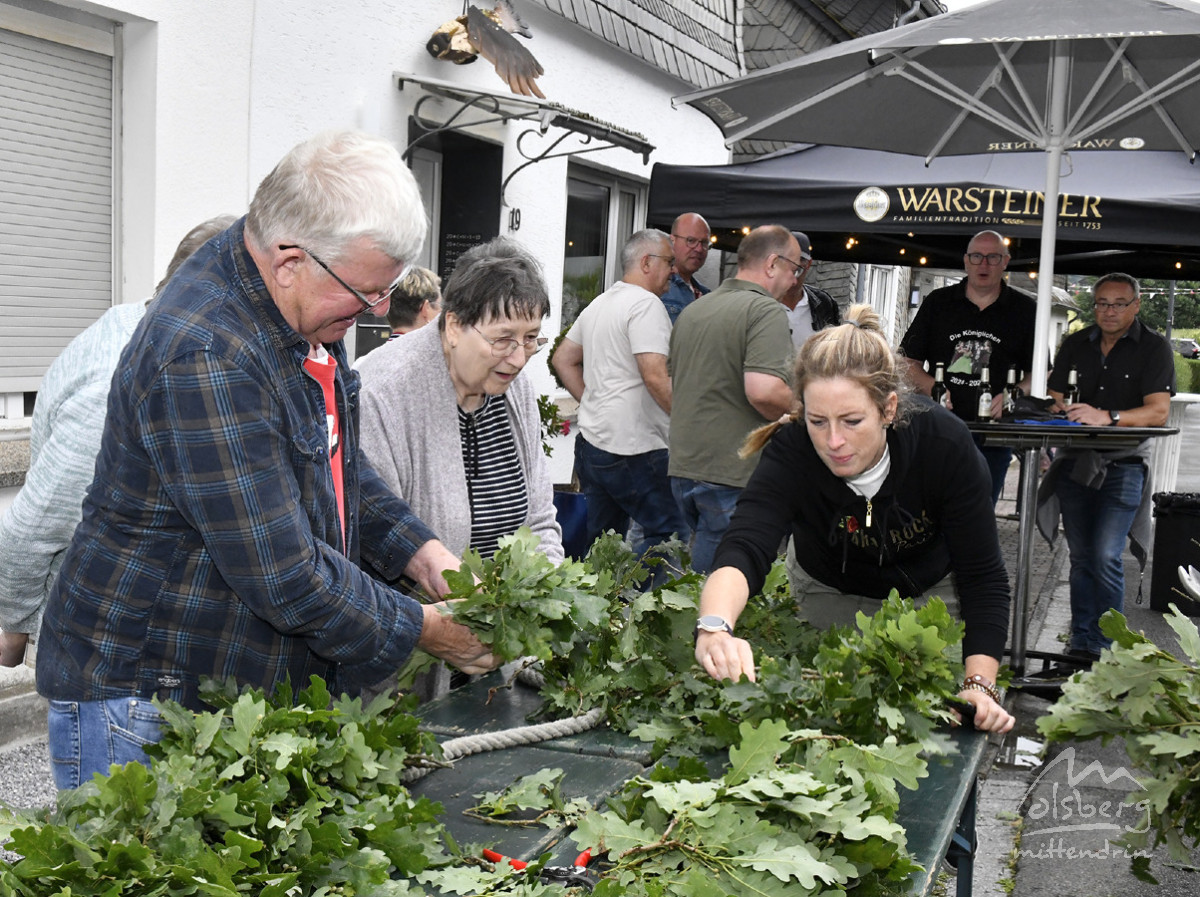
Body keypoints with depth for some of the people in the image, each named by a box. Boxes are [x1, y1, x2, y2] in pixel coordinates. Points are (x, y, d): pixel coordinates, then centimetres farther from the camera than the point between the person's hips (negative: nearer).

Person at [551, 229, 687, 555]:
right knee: (672, 535, -5)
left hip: (590, 439, 10)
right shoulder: (646, 303, -12)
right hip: (631, 448, -10)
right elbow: (655, 378, -21)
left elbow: (563, 359, 25)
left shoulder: (598, 304, 17)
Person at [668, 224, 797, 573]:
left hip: (682, 466, 8)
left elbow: (670, 378, 25)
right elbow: (763, 390, -24)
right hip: (732, 474, -8)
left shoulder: (692, 309, 16)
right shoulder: (766, 311, -11)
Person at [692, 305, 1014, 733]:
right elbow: (742, 549, -51)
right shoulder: (791, 451, -35)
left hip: (930, 593, 0)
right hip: (829, 592, 0)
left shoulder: (946, 444, -32)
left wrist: (980, 685, -37)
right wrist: (715, 628, -73)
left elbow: (981, 575, -26)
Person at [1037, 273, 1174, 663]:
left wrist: (1107, 418, -30)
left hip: (1123, 465, -4)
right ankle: (1080, 644, 16)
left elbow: (1158, 412, -15)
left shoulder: (1154, 347, -4)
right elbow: (1052, 394, 13)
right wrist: (1060, 408, -12)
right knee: (1080, 557, 8)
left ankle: (1104, 649, -4)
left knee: (1105, 557, -14)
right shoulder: (1076, 344, 10)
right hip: (1075, 462, 4)